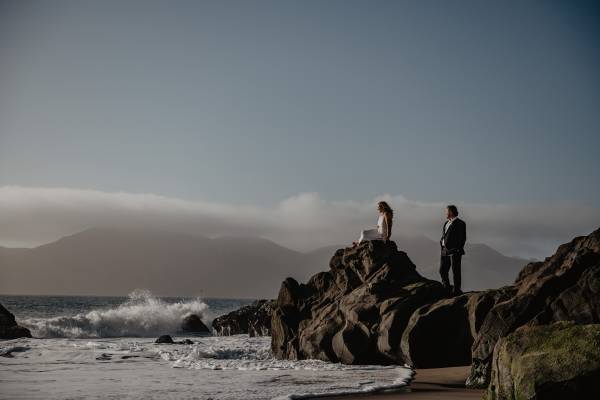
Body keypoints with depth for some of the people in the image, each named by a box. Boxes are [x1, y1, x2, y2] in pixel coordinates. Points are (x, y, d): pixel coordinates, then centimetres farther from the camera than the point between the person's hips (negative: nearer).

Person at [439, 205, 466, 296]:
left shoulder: (460, 223, -6)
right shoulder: (446, 223, 17)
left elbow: (463, 238, -9)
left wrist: (458, 250, -13)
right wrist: (442, 246, 11)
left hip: (455, 251, -8)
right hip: (445, 251, 8)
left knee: (455, 271, -2)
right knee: (442, 271, 8)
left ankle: (456, 290, 5)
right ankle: (447, 289, 19)